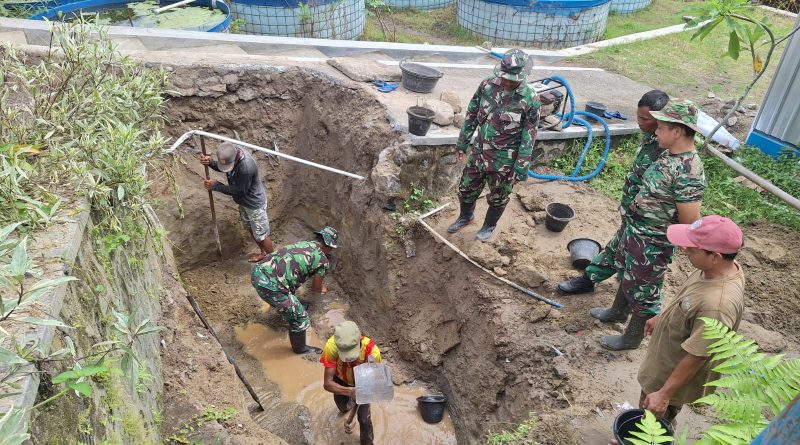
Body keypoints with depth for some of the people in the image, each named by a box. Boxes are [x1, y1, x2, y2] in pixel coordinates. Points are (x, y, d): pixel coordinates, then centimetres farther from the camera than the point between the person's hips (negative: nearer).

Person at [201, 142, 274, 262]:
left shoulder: (246, 168, -39)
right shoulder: (231, 153, -14)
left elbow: (239, 190, -26)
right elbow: (222, 167, 5)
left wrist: (215, 186, -20)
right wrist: (210, 162, -16)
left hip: (254, 203, -9)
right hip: (243, 201, 9)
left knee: (261, 235, 9)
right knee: (250, 229, 25)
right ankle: (263, 252, 46)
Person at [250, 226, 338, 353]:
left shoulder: (304, 243, 22)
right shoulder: (323, 261, 2)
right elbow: (316, 287, 18)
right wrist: (321, 289, 42)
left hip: (257, 272, 8)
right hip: (270, 286, -8)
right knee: (300, 318, 11)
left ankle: (285, 310, 62)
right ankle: (300, 348, 34)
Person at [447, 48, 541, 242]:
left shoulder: (530, 99, -20)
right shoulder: (487, 85, -9)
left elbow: (528, 138, -15)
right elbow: (471, 115, 4)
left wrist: (520, 170, -13)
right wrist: (462, 142, 9)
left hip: (504, 160, -4)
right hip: (479, 152, 4)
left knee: (498, 197, 16)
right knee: (467, 188, 20)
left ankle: (489, 225, 43)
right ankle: (466, 215, 49)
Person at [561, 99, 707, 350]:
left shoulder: (688, 172, -30)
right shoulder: (669, 153, -1)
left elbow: (691, 224, -27)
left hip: (652, 244, -9)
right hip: (633, 229, 9)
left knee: (643, 292, 10)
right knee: (626, 274, 28)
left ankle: (631, 338, 31)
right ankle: (618, 312, 53)